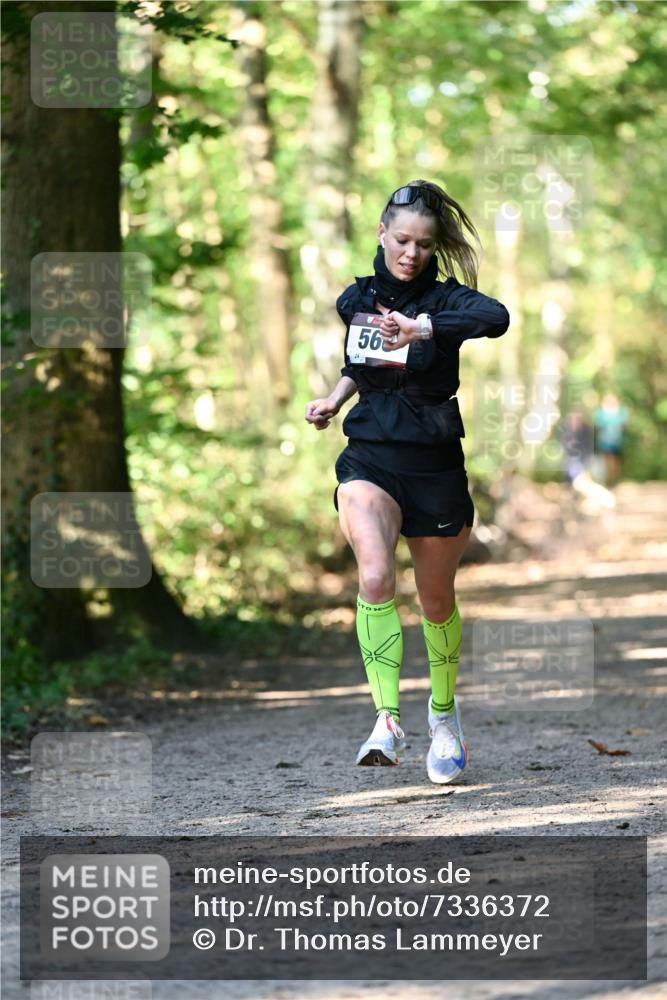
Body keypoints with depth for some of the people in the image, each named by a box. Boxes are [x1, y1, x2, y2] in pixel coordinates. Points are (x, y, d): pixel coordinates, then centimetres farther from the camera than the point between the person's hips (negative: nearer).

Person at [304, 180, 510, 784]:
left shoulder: (444, 299, -9)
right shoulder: (357, 299, 5)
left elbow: (496, 316, -34)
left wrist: (421, 330, -45)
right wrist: (335, 398, 8)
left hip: (434, 466, -1)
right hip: (369, 460, 1)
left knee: (437, 602, 13)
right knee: (376, 577, -25)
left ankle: (444, 711, 39)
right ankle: (388, 722, -27)